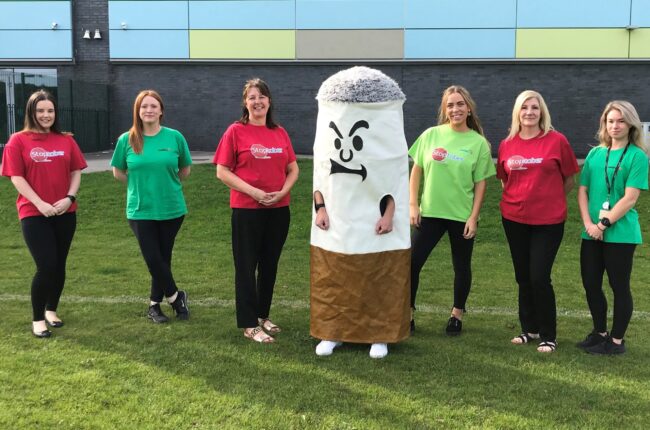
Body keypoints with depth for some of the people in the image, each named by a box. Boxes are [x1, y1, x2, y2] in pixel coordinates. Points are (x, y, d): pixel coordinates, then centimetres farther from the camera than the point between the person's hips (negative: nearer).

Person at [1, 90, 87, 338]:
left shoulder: (66, 140, 7)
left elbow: (76, 172, 7)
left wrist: (69, 198, -10)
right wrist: (39, 203, -16)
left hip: (65, 213, 4)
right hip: (34, 214, -4)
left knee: (59, 264, 10)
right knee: (46, 266, -9)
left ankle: (52, 310, 30)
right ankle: (37, 319, 8)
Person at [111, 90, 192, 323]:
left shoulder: (175, 137, -4)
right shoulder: (126, 140, -4)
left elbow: (185, 170, 10)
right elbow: (118, 172, 9)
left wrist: (167, 184, 7)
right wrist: (140, 185, 5)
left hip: (172, 209, 0)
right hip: (140, 210, 0)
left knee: (163, 258, 9)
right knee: (153, 259, -3)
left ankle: (155, 305, 27)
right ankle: (176, 296, 21)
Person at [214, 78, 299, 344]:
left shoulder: (280, 133, 8)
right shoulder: (236, 131, -5)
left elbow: (293, 169, 12)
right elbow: (222, 172, -7)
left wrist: (283, 191, -7)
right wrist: (253, 192, -16)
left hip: (279, 209, 5)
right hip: (247, 210, -4)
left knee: (270, 265, 13)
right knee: (246, 266, 2)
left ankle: (263, 316, 29)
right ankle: (249, 325, 11)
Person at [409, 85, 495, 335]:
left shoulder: (478, 143, -3)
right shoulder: (431, 135, 0)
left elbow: (480, 183, -2)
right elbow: (417, 171, 4)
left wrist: (473, 217, -8)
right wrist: (412, 205, -2)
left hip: (462, 216, -1)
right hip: (430, 212, 1)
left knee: (461, 267, 12)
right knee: (412, 263, -1)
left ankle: (457, 315, 31)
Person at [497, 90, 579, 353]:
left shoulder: (557, 141, -6)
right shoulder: (507, 144, 3)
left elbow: (569, 180, 1)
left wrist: (548, 199, 5)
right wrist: (520, 198, 5)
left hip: (548, 221, -4)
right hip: (514, 219, 4)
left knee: (539, 277, -6)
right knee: (523, 277, 13)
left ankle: (548, 336, 11)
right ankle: (529, 328, 29)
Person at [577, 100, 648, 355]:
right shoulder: (595, 154, 8)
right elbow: (582, 191, 5)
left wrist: (604, 224, -16)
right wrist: (588, 223, -8)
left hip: (620, 233, -5)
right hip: (592, 234, 5)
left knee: (619, 286, 5)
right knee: (591, 284, 11)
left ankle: (617, 341, 17)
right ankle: (600, 333, 29)